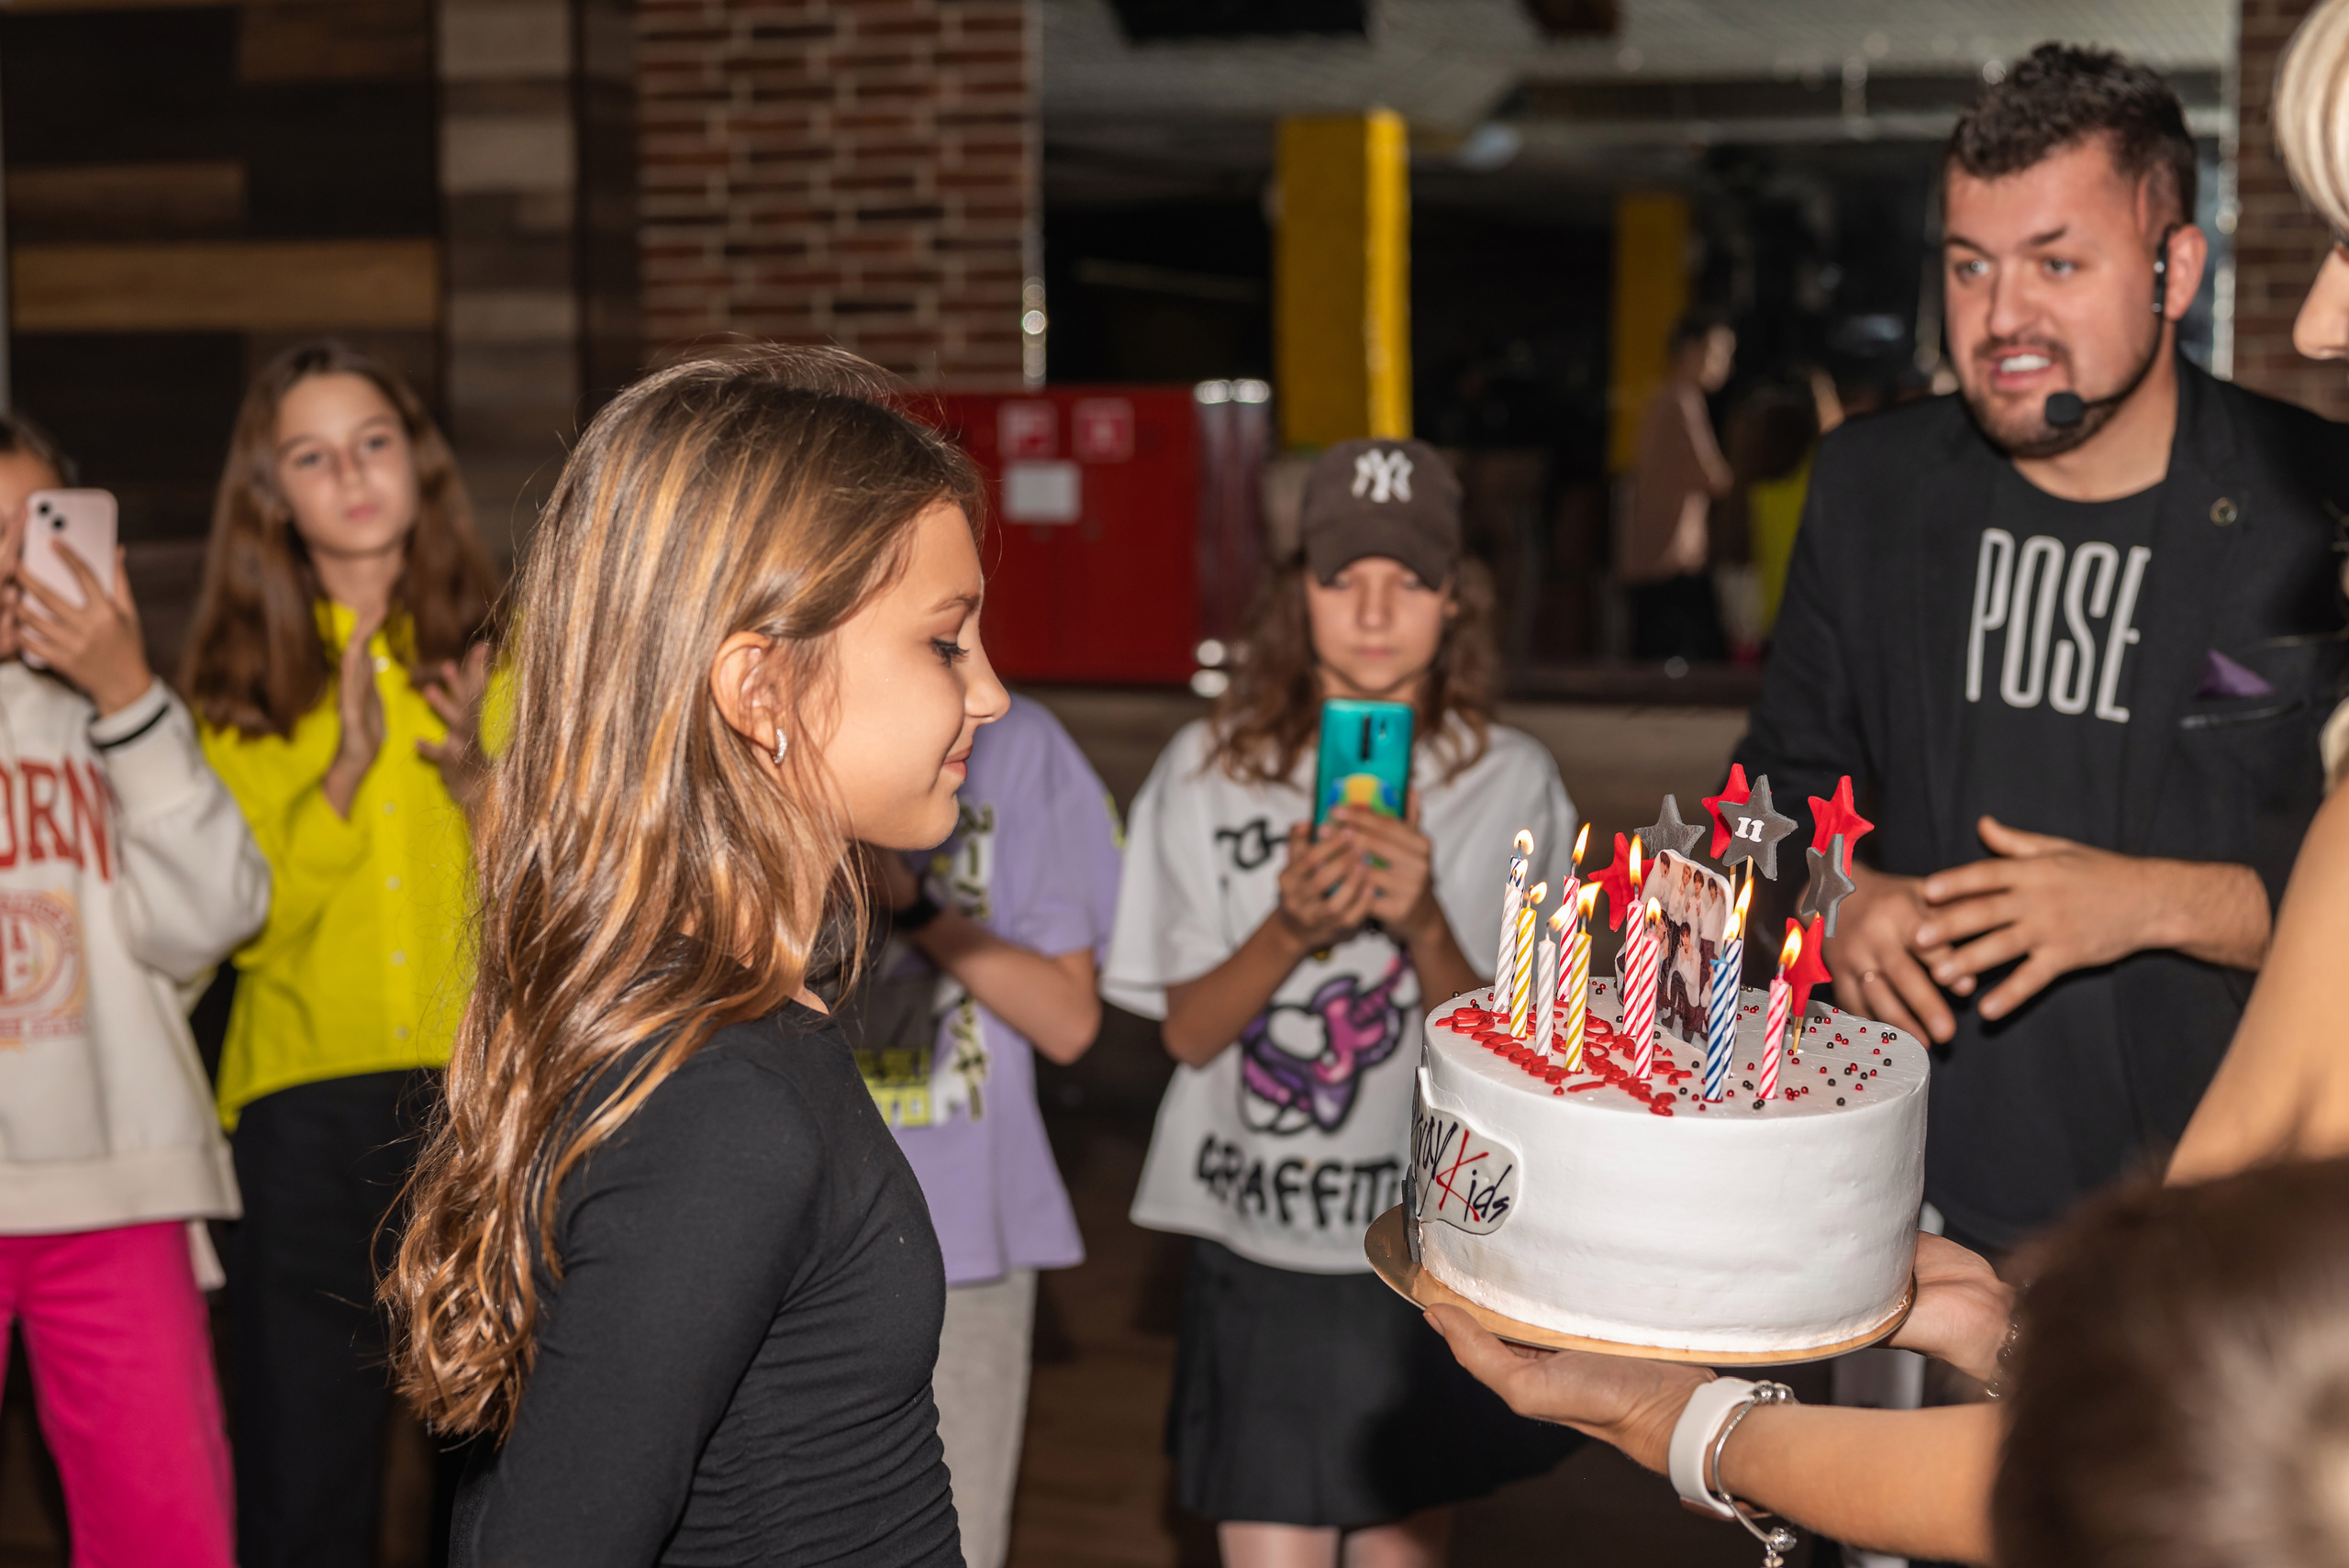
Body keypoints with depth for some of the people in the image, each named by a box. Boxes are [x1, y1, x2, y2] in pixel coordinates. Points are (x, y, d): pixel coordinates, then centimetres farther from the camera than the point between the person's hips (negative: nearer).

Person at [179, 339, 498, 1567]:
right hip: (306, 1106, 0)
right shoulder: (241, 684, 6)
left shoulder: (493, 659, 8)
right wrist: (342, 774, -15)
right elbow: (244, 925, -3)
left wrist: (478, 784, -13)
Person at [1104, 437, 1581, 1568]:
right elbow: (1188, 1032, -2)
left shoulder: (1509, 783, -4)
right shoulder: (1211, 769, -4)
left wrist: (1425, 925, -23)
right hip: (1259, 1252, 0)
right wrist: (1290, 929, -20)